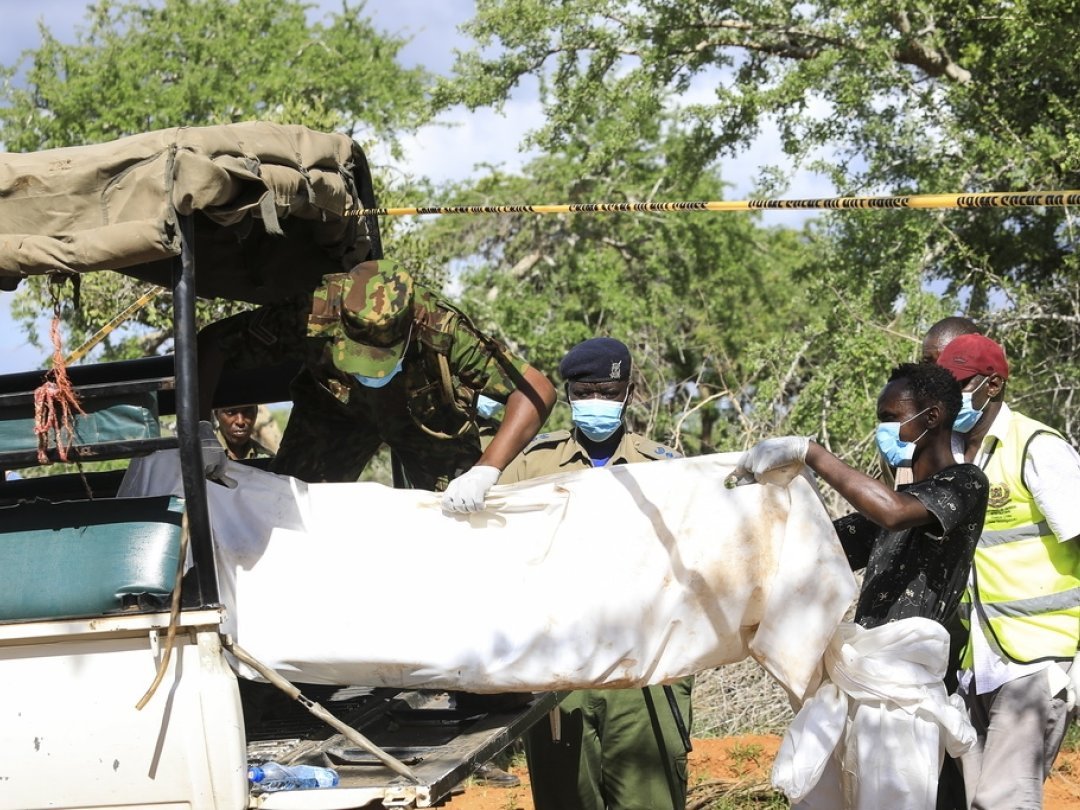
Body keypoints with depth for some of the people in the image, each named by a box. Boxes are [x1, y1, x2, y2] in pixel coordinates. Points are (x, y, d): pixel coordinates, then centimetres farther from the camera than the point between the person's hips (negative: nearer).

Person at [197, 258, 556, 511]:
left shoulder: (441, 329, -42)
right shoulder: (313, 316, -40)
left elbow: (536, 392, -40)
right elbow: (214, 343, -27)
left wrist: (485, 471, -50)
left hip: (428, 416, -1)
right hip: (336, 409, 1)